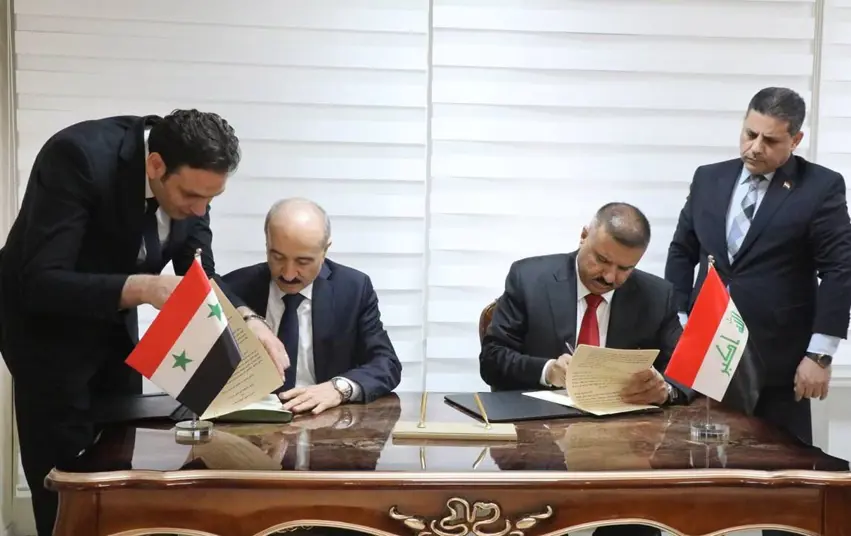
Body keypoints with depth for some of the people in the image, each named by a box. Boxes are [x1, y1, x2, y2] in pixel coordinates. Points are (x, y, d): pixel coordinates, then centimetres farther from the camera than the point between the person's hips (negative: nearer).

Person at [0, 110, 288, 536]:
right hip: (44, 324, -5)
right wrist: (139, 288, -45)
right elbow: (40, 283, -33)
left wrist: (246, 320, -24)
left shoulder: (189, 175, -13)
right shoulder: (77, 156, -31)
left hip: (113, 322, 6)